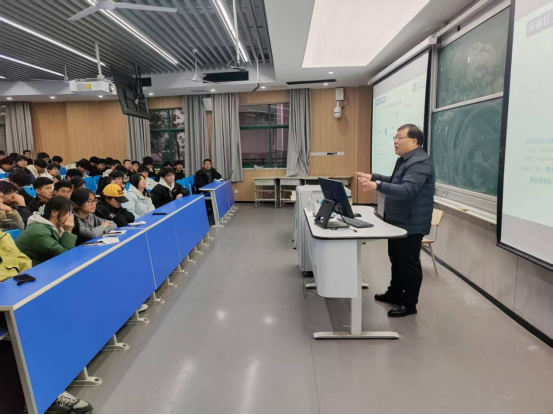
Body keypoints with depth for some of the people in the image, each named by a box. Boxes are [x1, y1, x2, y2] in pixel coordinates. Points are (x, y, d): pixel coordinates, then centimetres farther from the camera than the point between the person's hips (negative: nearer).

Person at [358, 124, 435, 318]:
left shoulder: (420, 163, -22)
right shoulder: (405, 159, 14)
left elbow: (407, 190, -34)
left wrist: (378, 186, -43)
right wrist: (374, 177, 19)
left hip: (411, 224, -11)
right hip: (399, 221, 11)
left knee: (409, 263, 0)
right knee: (396, 259, 20)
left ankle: (409, 304, 13)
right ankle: (395, 293, 35)